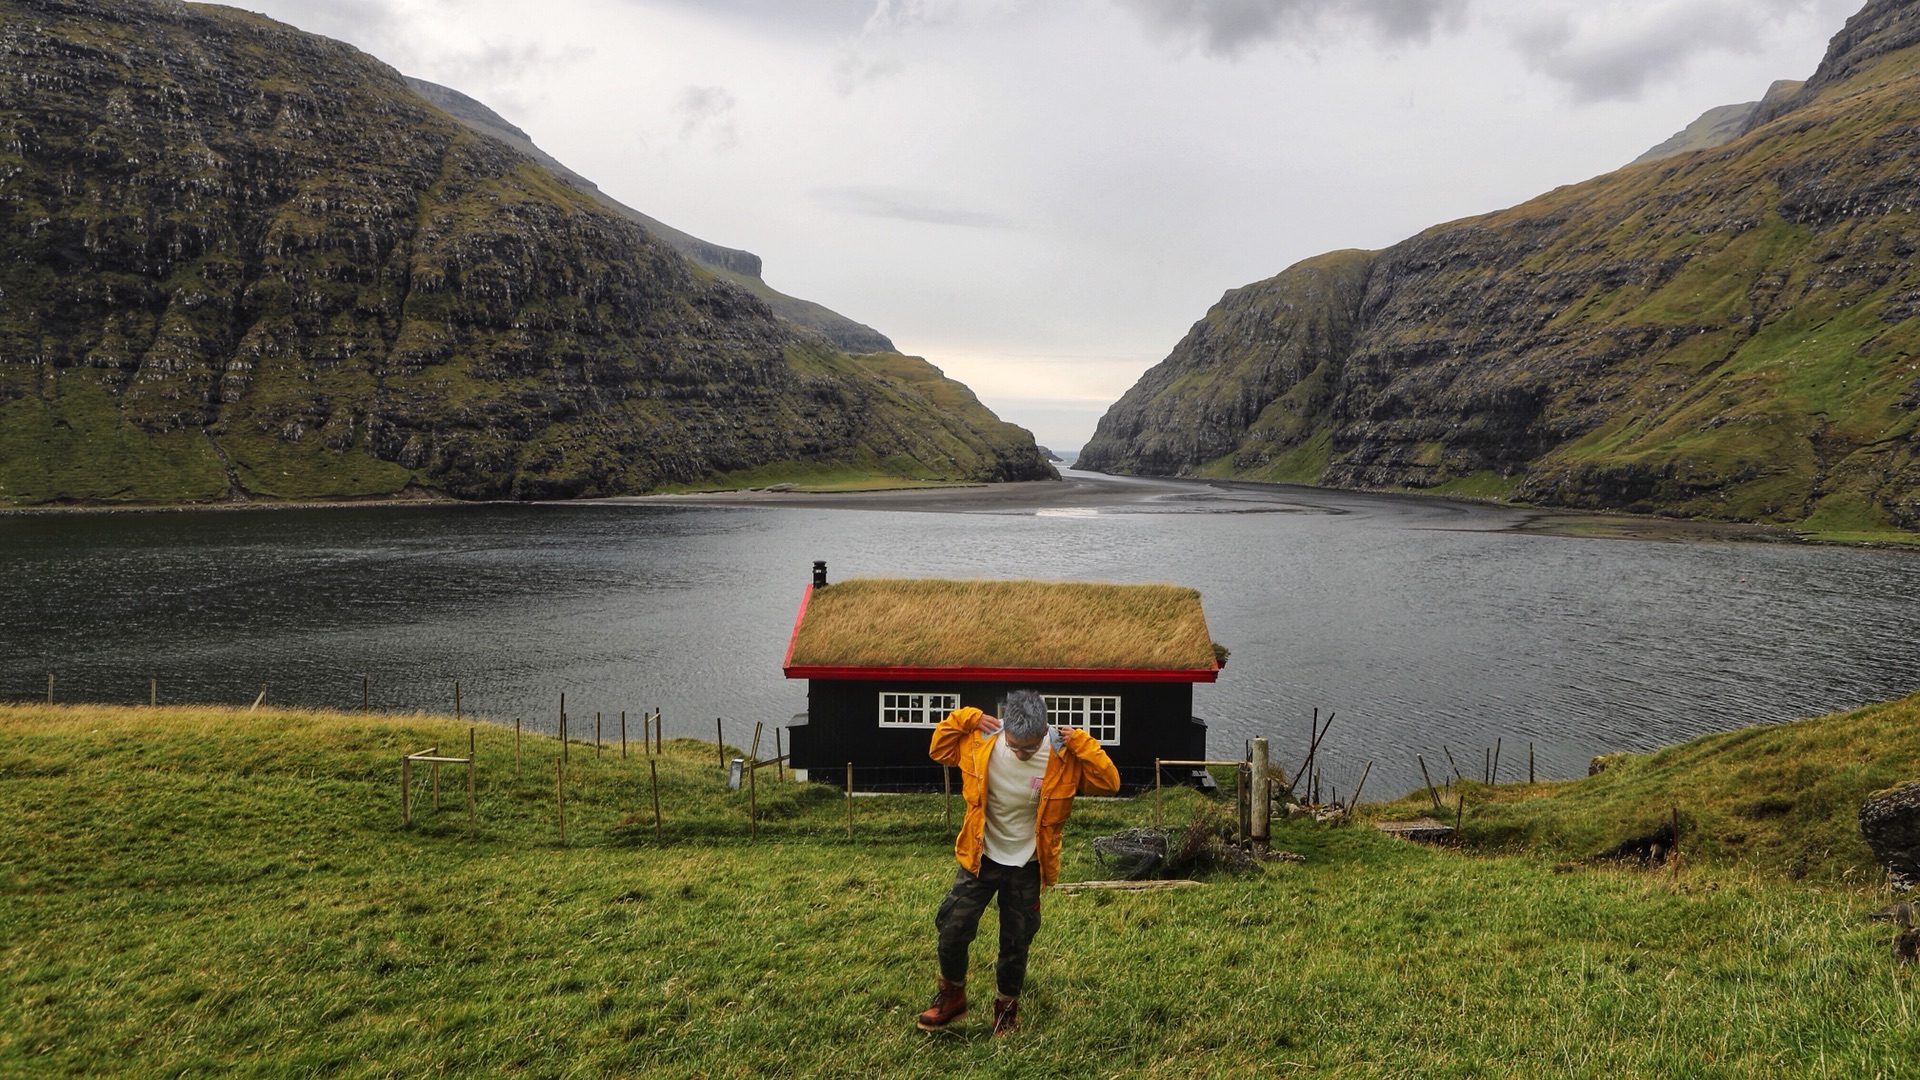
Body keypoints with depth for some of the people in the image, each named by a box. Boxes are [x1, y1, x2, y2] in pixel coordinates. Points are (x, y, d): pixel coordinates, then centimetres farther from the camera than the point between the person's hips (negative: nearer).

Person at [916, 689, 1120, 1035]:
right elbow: (939, 750, -1)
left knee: (1016, 942, 10)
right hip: (980, 859, 1)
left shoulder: (1063, 756, -20)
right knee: (953, 929, 0)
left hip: (1027, 866, -1)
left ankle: (1007, 1005, 36)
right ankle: (952, 996, 26)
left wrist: (1081, 744, -27)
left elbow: (1110, 782, -17)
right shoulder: (980, 741, -16)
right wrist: (963, 719, -16)